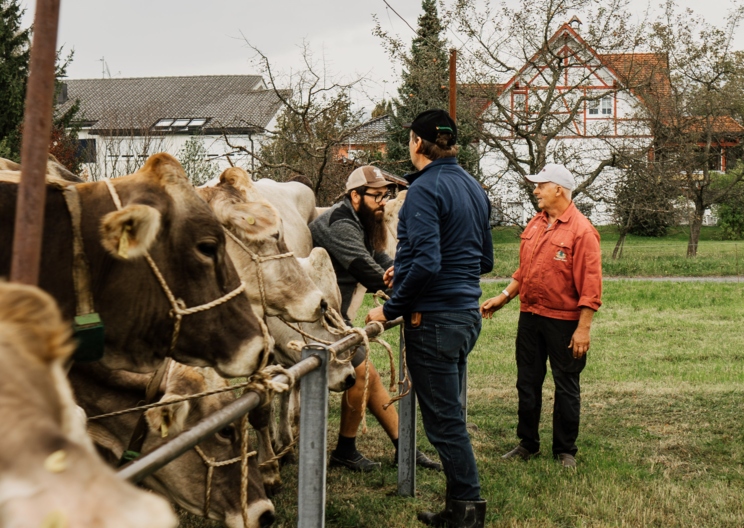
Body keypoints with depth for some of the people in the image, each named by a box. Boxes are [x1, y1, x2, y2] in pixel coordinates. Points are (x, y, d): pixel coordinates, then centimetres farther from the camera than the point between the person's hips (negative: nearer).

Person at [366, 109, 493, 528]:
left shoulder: (425, 188, -14)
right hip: (467, 315, 9)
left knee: (444, 420, -1)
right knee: (450, 414, 17)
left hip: (434, 319, -9)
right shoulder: (474, 188, 12)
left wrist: (390, 310, -14)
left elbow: (426, 262, -25)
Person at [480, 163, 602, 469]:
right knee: (527, 382, 13)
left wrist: (583, 328, -19)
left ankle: (565, 450, 18)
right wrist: (504, 297, 12)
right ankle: (527, 444, 26)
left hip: (564, 321, -7)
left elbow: (590, 285, -16)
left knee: (566, 386, 6)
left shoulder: (581, 230, -14)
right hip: (529, 316, 7)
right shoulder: (535, 225, 9)